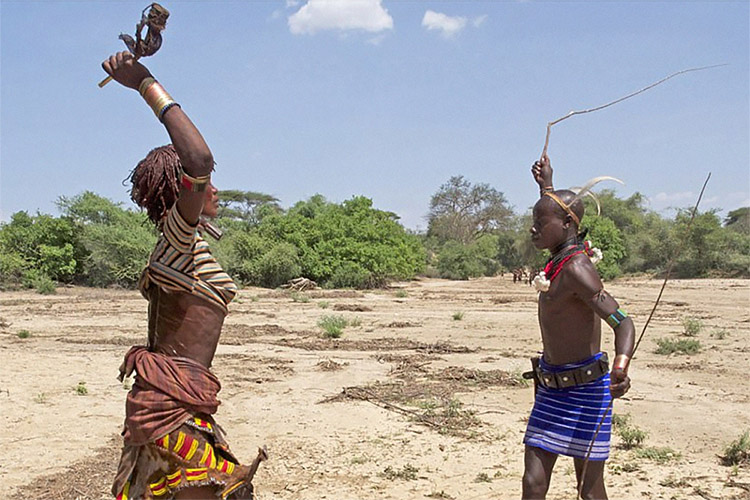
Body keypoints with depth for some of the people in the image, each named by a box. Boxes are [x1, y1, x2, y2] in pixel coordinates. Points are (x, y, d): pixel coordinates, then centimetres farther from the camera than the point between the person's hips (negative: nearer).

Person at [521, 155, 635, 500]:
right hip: (551, 389, 8)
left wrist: (620, 368, -48)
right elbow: (553, 218, 31)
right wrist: (546, 186, 37)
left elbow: (622, 321, -30)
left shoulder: (576, 269, -21)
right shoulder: (562, 256, 6)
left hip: (585, 389, -8)